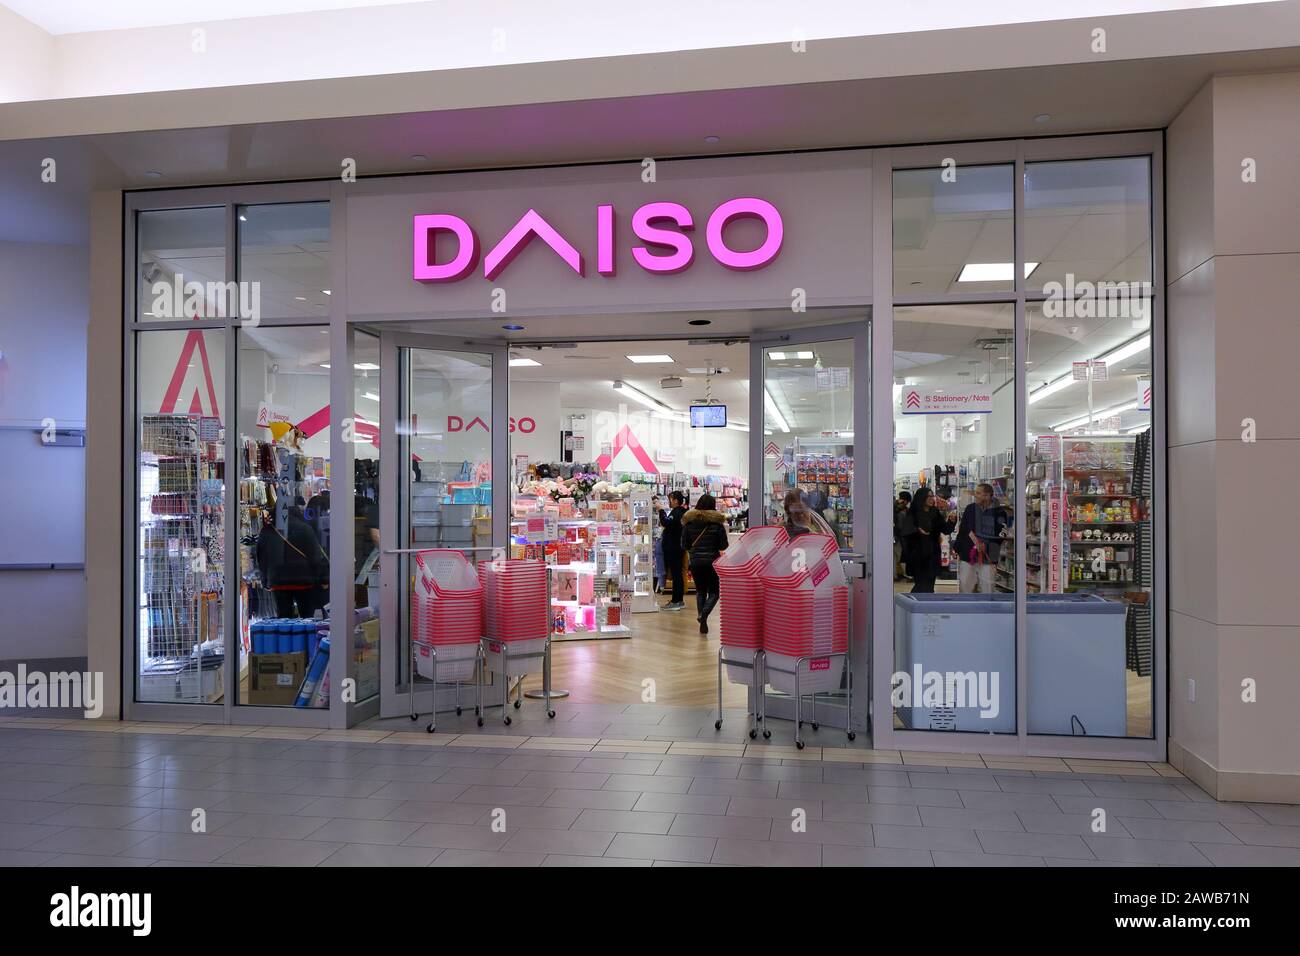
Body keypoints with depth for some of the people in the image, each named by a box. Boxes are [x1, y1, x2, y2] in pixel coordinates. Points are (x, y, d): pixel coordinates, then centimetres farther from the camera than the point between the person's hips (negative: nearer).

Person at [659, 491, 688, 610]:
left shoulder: (677, 513, -16)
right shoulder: (679, 512, 16)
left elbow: (666, 522, -31)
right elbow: (669, 523, 22)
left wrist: (661, 510, -23)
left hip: (674, 549, -10)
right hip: (676, 547, 10)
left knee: (675, 574, -7)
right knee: (677, 574, 13)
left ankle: (676, 602, -5)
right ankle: (679, 600, 19)